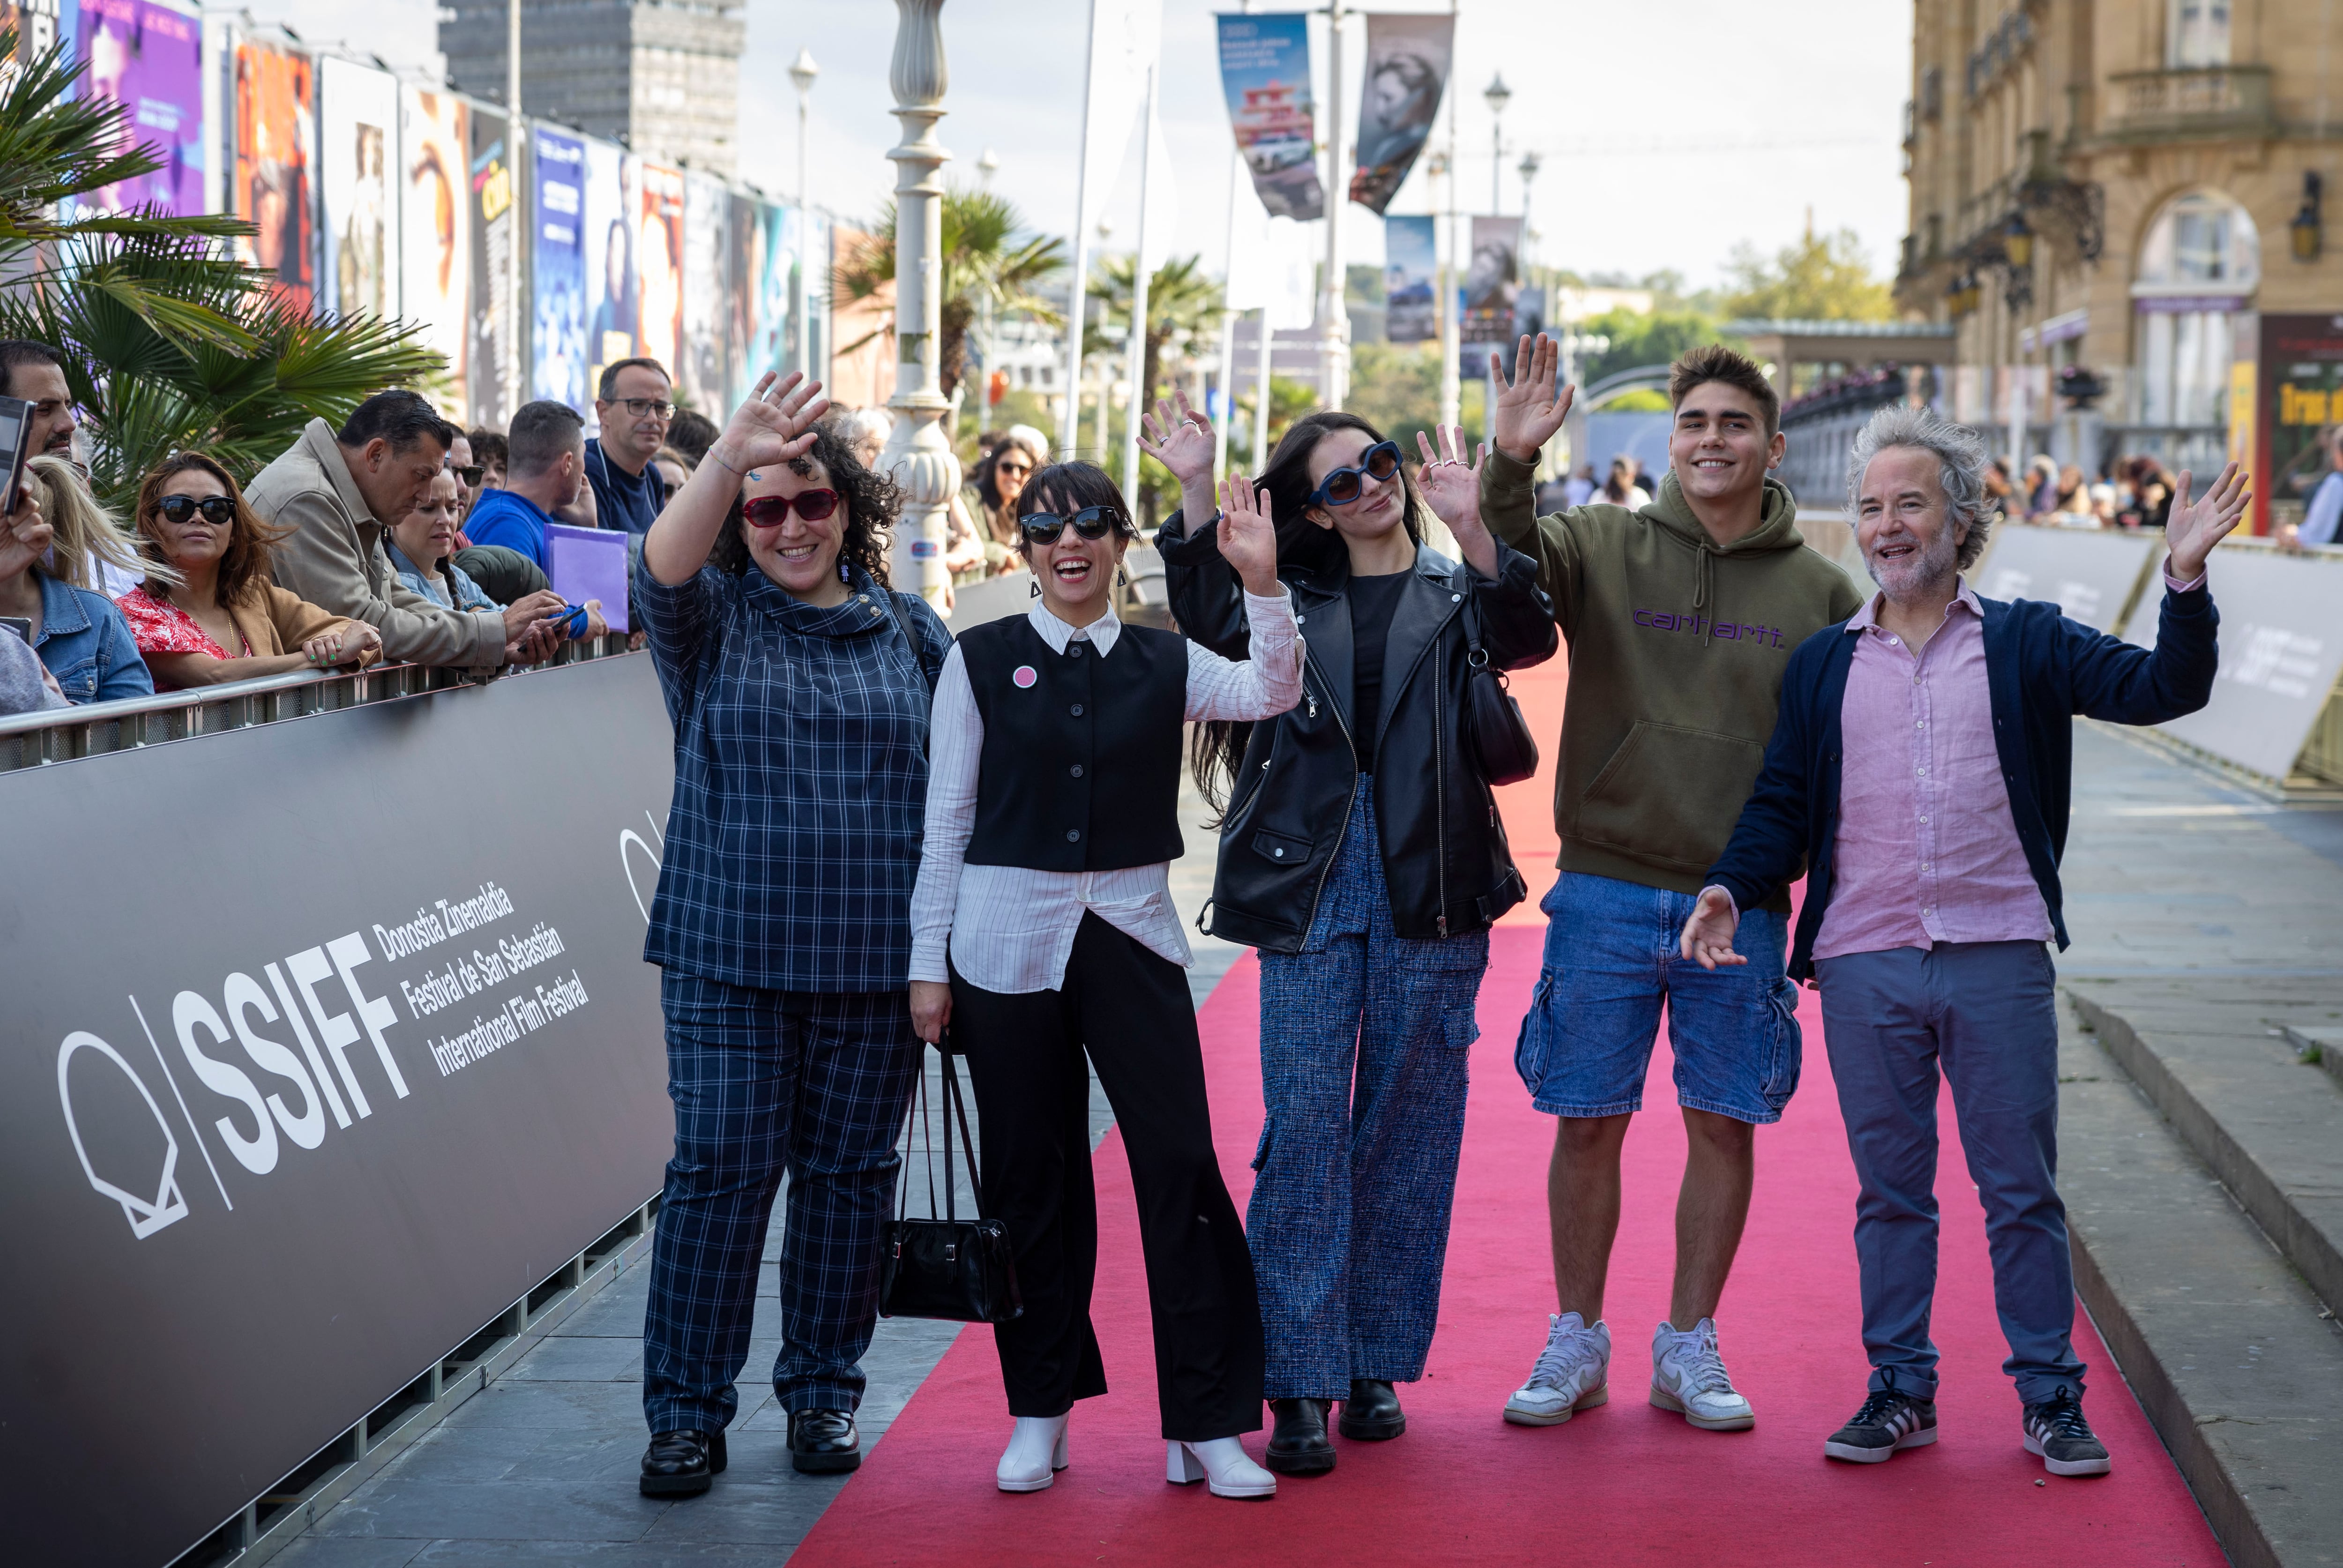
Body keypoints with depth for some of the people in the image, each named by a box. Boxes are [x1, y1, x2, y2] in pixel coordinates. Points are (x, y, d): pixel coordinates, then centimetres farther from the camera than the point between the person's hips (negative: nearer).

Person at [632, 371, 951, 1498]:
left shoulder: (911, 631, 9)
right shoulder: (713, 617, 3)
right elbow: (663, 567, -20)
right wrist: (730, 459, -37)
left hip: (877, 957, 2)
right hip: (727, 949, -2)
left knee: (850, 1170, 7)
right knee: (720, 1166, -4)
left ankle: (824, 1392, 21)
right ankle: (687, 1413, 5)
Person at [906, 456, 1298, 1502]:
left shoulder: (1164, 663, 6)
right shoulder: (982, 660, 2)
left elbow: (1273, 694, -11)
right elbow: (946, 817, 3)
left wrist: (1261, 580, -24)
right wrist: (929, 962, 1)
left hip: (1132, 935, 1)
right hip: (1008, 936, -1)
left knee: (1181, 1166, -5)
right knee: (1031, 1179, 6)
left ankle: (1205, 1425, 2)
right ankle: (1040, 1415, 19)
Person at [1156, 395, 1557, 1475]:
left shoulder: (1454, 594, 11)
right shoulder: (1290, 597, 13)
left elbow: (1526, 638, -11)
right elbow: (1214, 630, -7)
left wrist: (1471, 527, -25)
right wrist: (1197, 496, -14)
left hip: (1429, 888, 0)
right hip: (1309, 885, 0)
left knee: (1409, 1130, 5)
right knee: (1303, 1125, -5)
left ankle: (1378, 1366, 15)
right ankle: (1301, 1384, -3)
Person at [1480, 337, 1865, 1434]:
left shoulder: (1820, 593, 3)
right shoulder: (1603, 545, 1)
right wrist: (1510, 468, -36)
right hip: (1604, 891, -1)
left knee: (1724, 1125, 7)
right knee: (1587, 1122, 6)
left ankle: (1689, 1345, 21)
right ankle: (1576, 1341, 20)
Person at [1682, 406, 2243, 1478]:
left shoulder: (2026, 644, 5)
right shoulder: (1822, 665, 11)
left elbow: (2160, 689, -5)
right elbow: (1783, 805, 11)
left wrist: (2185, 580, -20)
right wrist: (1730, 888, -6)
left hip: (1999, 959, -1)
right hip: (1865, 966, 2)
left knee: (2022, 1188, 4)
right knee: (1889, 1189, 9)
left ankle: (2050, 1396, 13)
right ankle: (1899, 1391, 19)